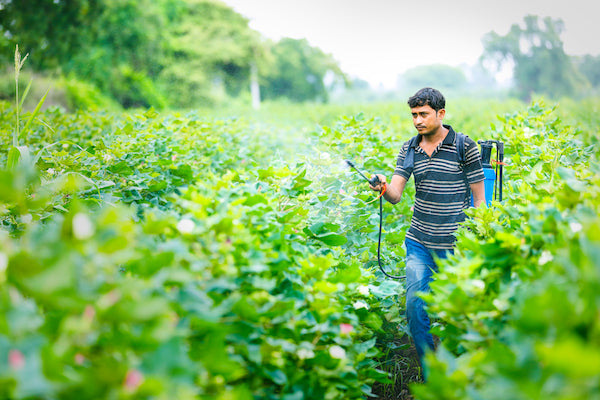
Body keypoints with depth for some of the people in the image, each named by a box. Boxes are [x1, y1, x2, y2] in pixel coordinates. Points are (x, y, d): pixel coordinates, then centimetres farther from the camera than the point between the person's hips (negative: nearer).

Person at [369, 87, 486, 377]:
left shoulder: (465, 147, -5)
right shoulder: (409, 150, 7)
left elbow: (479, 197, -1)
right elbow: (396, 195, 0)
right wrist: (383, 187, -23)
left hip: (455, 245, -4)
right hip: (418, 242, 4)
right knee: (415, 307, 0)